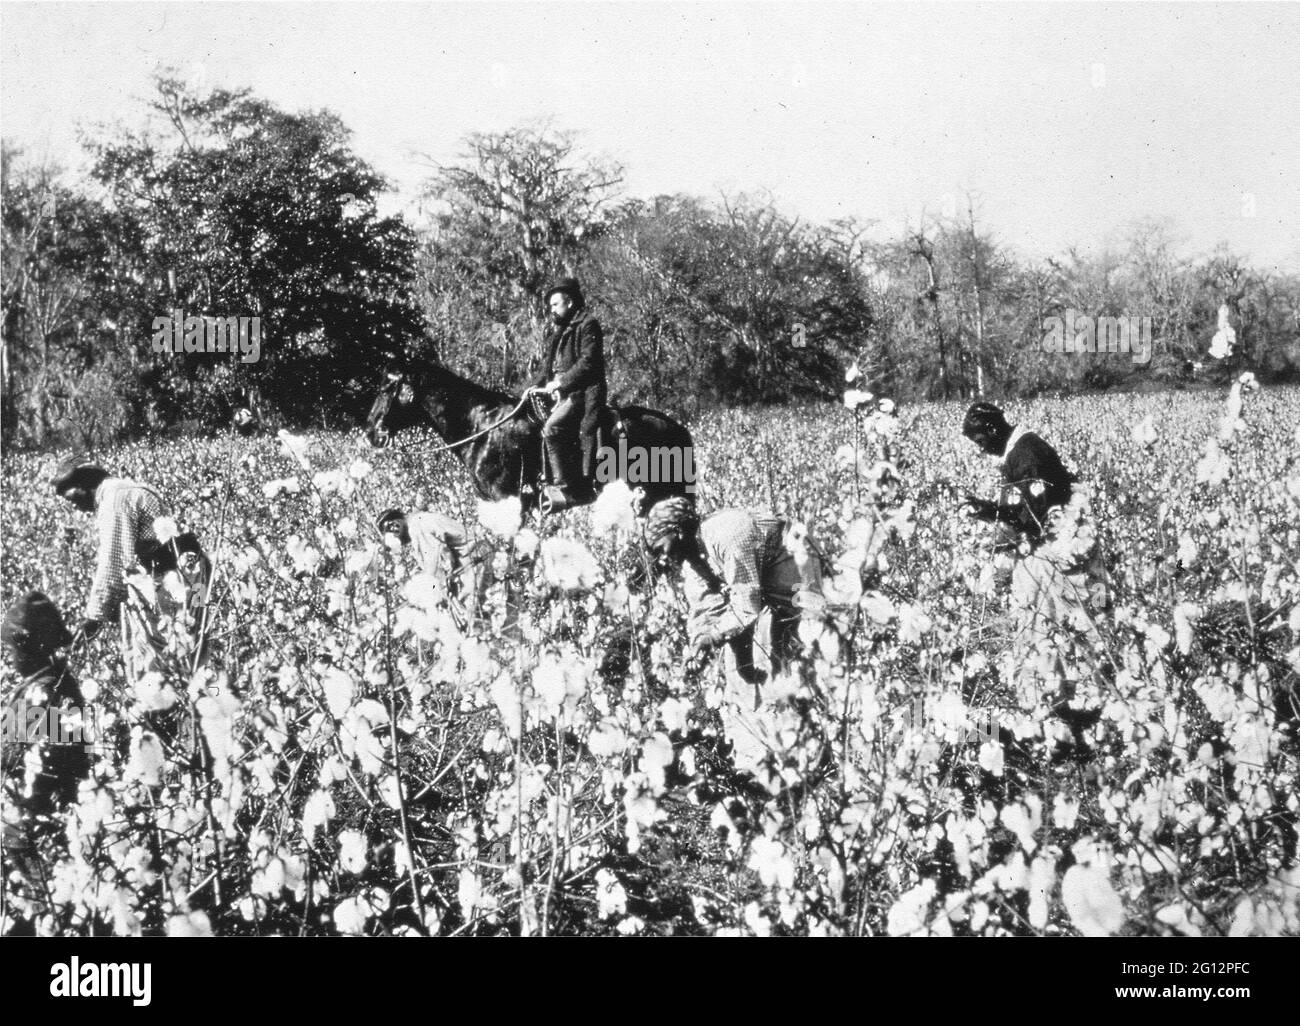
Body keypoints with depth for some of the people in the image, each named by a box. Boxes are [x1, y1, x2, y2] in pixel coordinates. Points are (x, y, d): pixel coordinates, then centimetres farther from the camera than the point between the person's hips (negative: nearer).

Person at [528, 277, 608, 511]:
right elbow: (547, 365, 25)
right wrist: (536, 386, 9)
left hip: (581, 393, -10)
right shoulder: (558, 332, 24)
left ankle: (566, 488, -26)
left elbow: (588, 362, -14)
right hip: (563, 395, 10)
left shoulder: (587, 326, -3)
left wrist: (559, 382, -17)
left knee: (551, 429, -26)